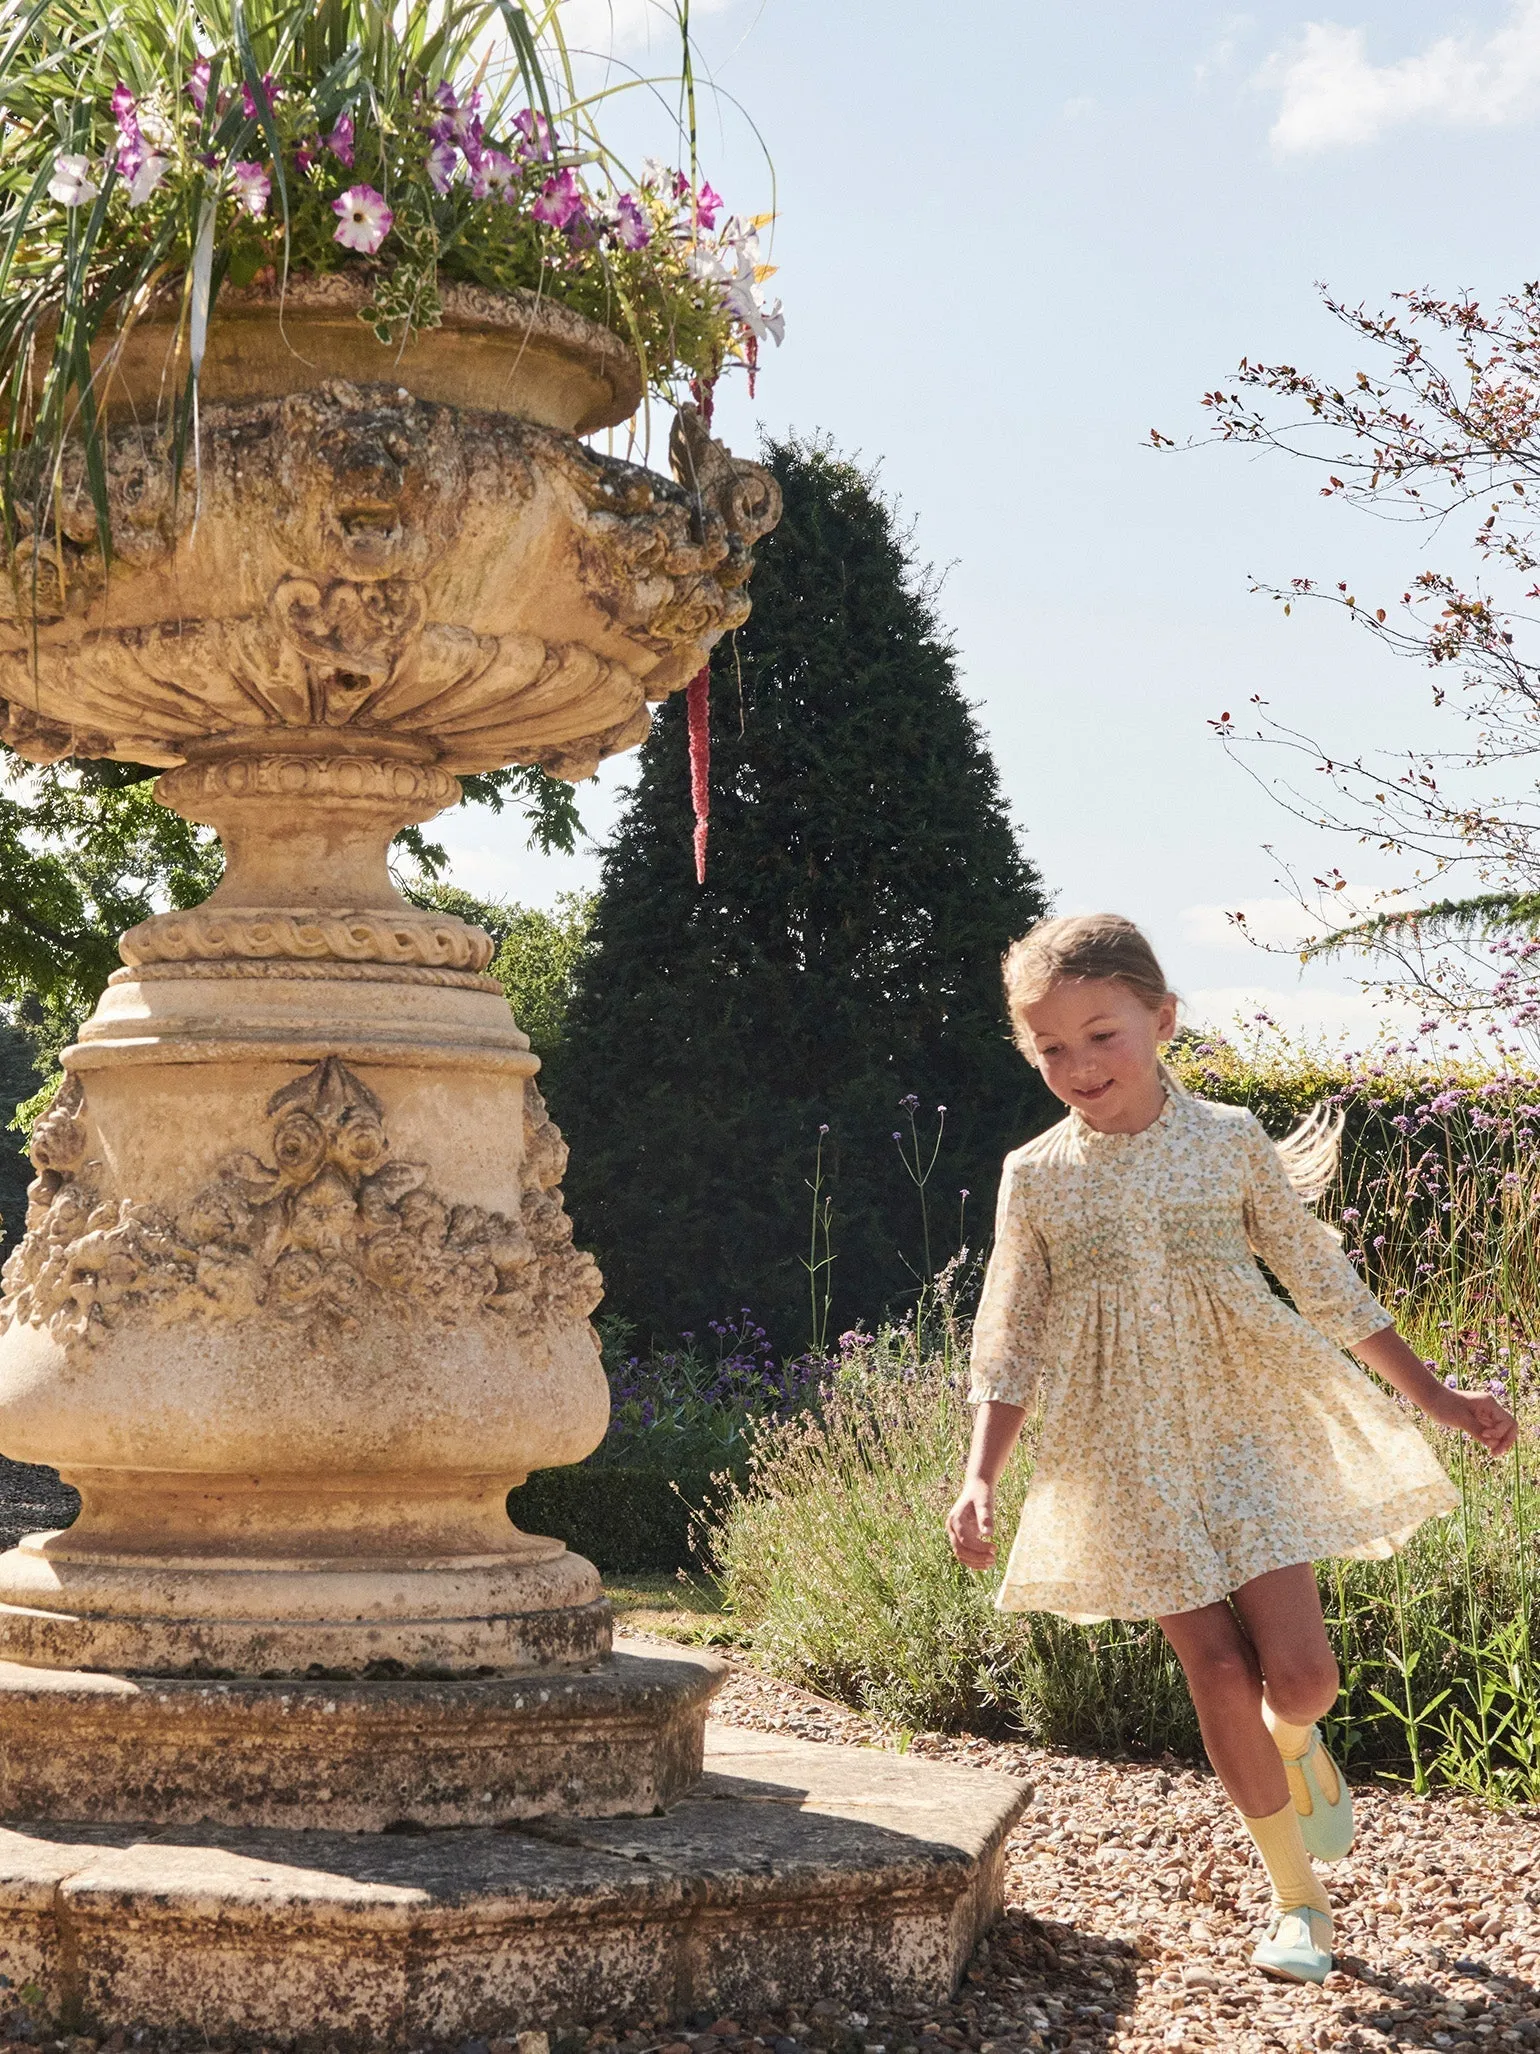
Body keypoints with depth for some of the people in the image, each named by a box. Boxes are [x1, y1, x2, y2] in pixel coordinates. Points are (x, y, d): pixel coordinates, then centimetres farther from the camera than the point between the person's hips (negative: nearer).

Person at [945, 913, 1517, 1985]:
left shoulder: (1231, 1140, -2)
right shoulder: (1035, 1176, -1)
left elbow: (1326, 1282, 6)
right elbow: (1012, 1349, 4)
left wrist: (1434, 1394, 8)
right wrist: (980, 1476, -7)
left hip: (1244, 1423, 0)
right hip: (1130, 1448, 1)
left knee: (1299, 1672, -10)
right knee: (1217, 1672, -1)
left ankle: (1299, 1745, 28)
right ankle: (1298, 1898, 15)